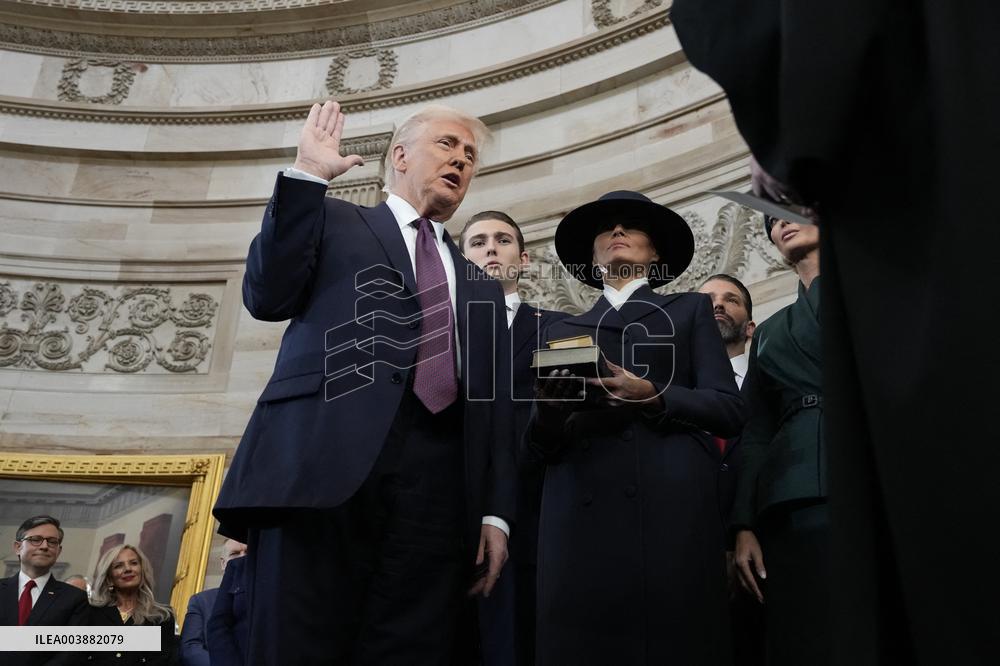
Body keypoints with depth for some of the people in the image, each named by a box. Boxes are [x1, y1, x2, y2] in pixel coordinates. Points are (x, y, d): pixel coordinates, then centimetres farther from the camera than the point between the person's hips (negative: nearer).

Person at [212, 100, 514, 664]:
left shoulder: (482, 285, 29)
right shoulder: (333, 220, 21)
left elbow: (494, 409, 20)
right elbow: (268, 297, 4)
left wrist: (495, 512, 7)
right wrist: (307, 175, 3)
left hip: (438, 484, 3)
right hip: (327, 458, -3)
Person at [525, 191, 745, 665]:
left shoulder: (689, 311, 18)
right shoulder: (563, 331, 21)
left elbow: (729, 410, 5)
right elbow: (539, 447, 14)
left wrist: (653, 397, -12)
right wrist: (548, 411, -9)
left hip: (672, 513, -1)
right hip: (580, 519, 2)